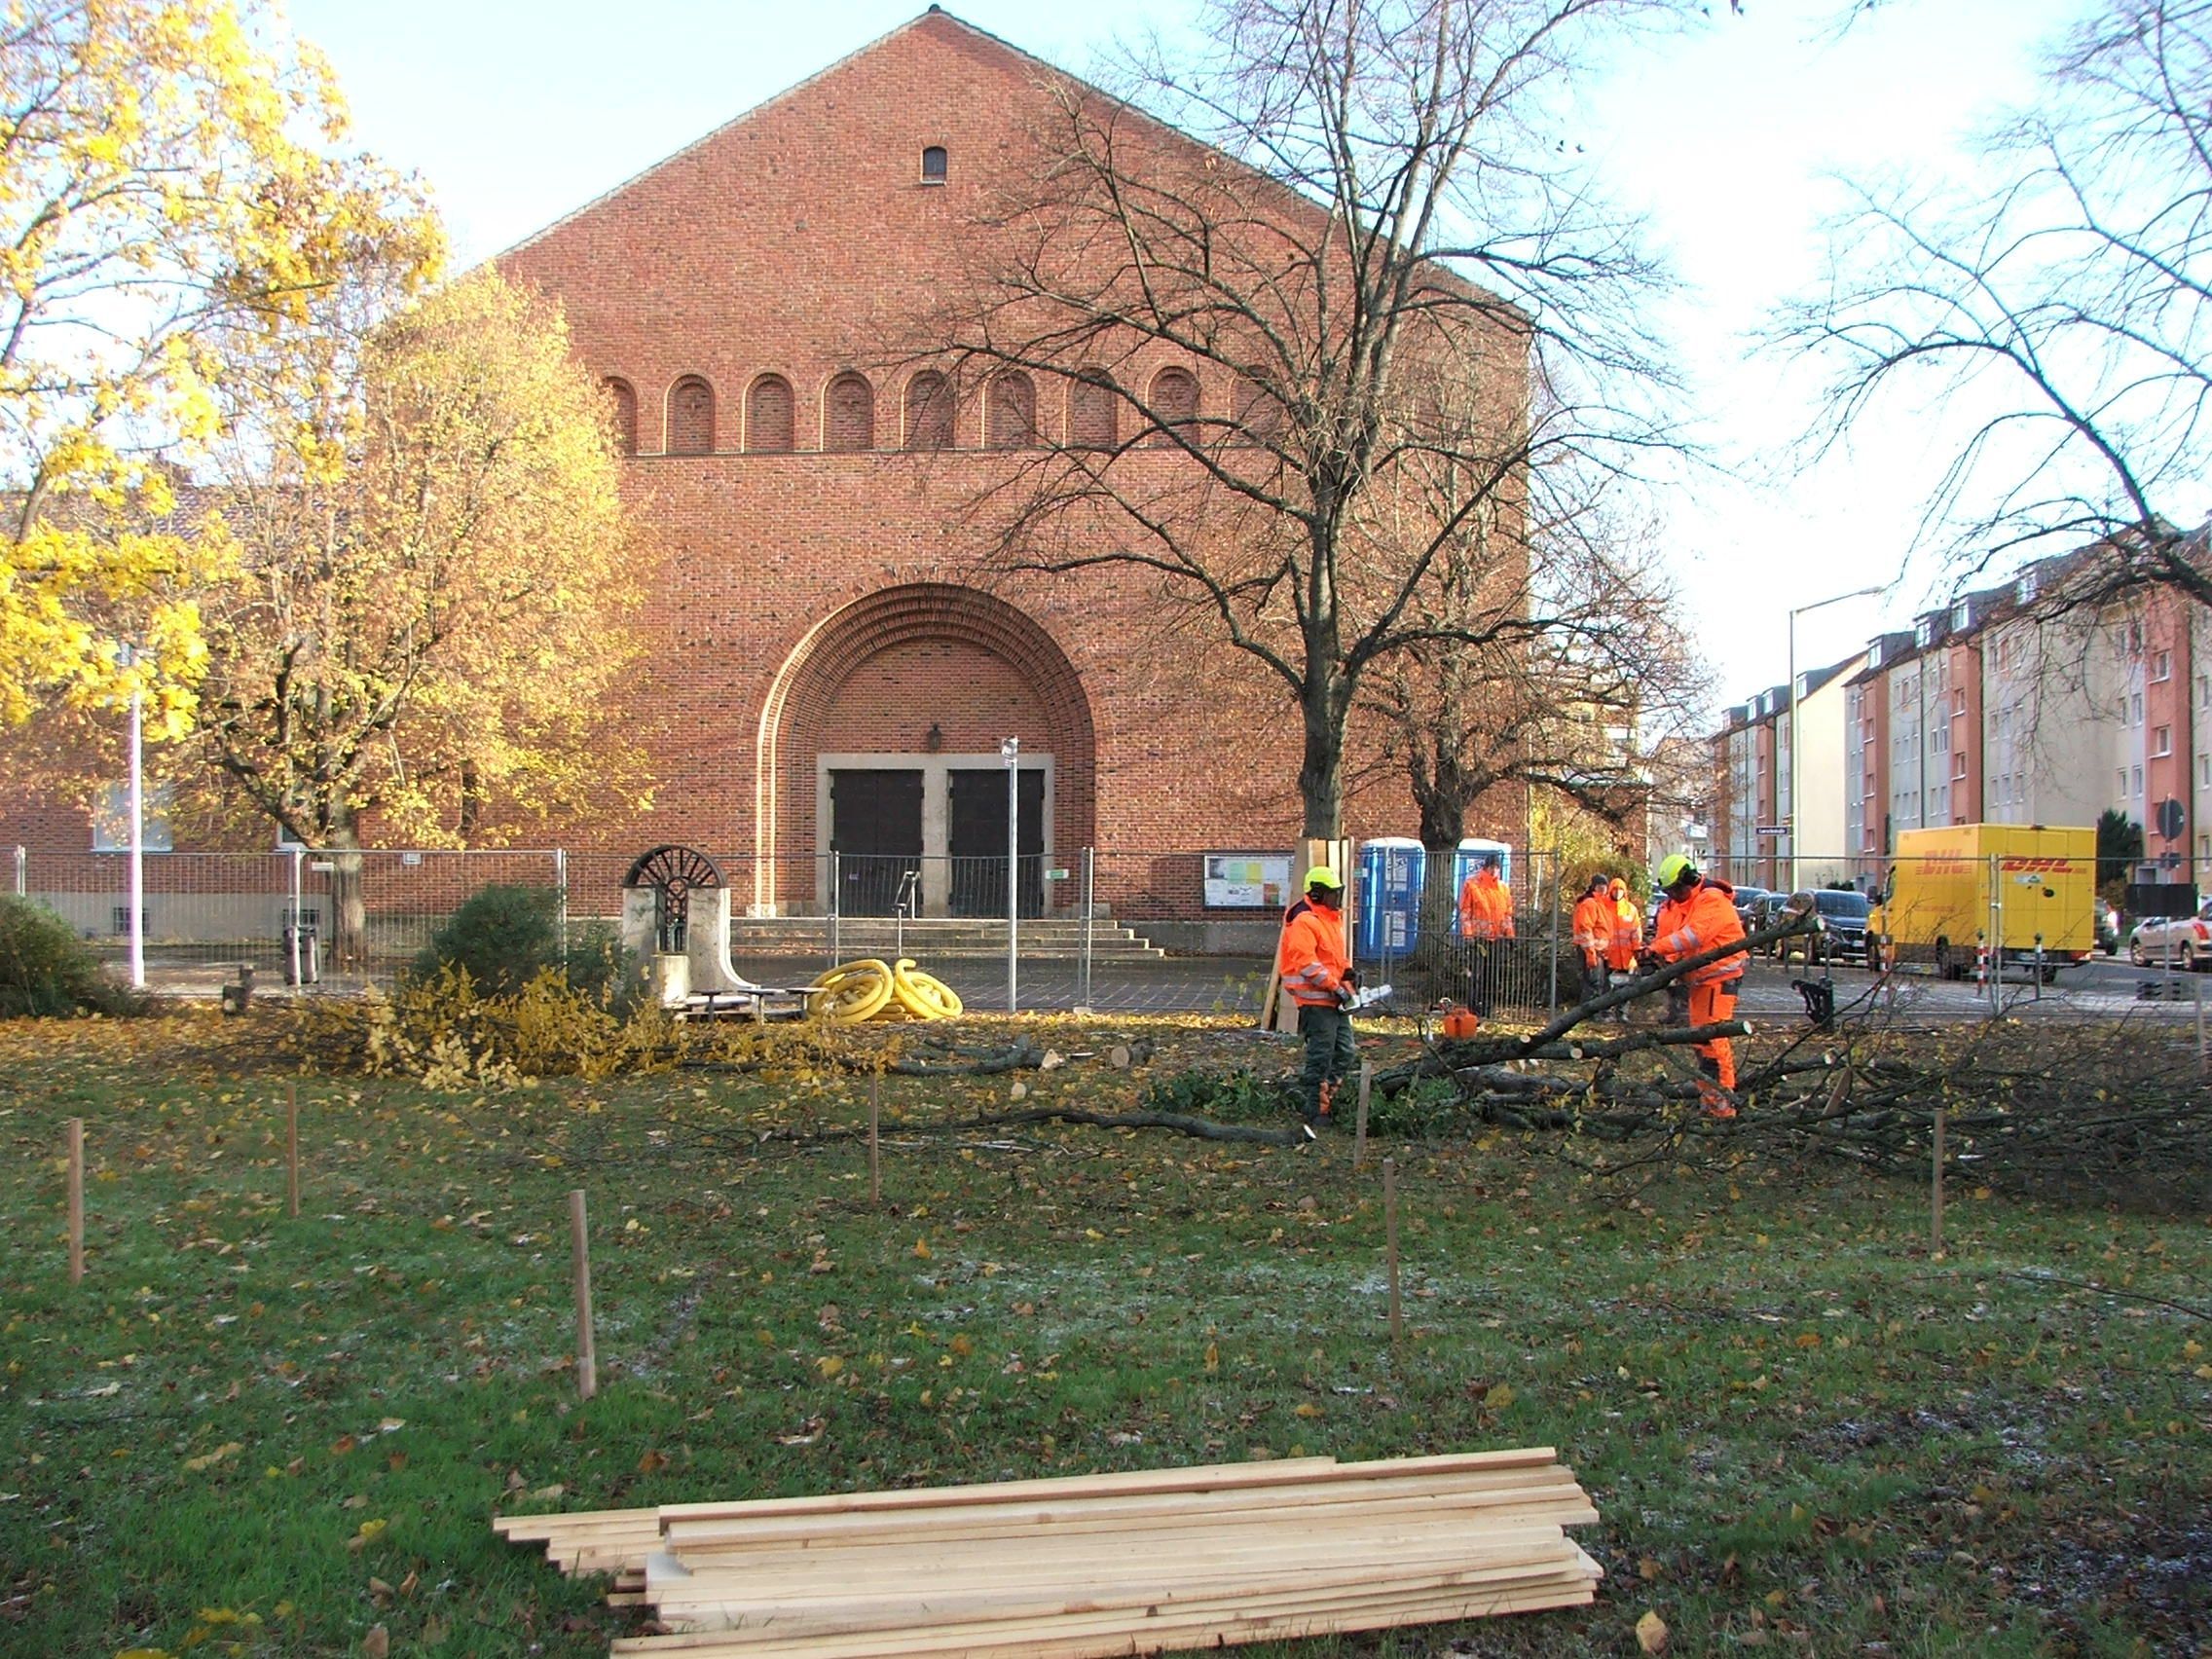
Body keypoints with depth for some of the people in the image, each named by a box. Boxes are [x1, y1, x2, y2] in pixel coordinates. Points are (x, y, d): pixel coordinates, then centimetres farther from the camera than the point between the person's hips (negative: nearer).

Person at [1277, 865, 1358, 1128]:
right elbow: (1305, 961, -25)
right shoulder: (1304, 921, -16)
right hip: (1316, 1000, -10)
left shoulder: (1333, 917, 16)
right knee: (1321, 1056, -6)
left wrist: (1348, 971, 7)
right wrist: (1335, 986, -23)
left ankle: (1310, 1095, 23)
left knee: (1344, 1053, 14)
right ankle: (1316, 1112, 2)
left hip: (1335, 1001, 10)